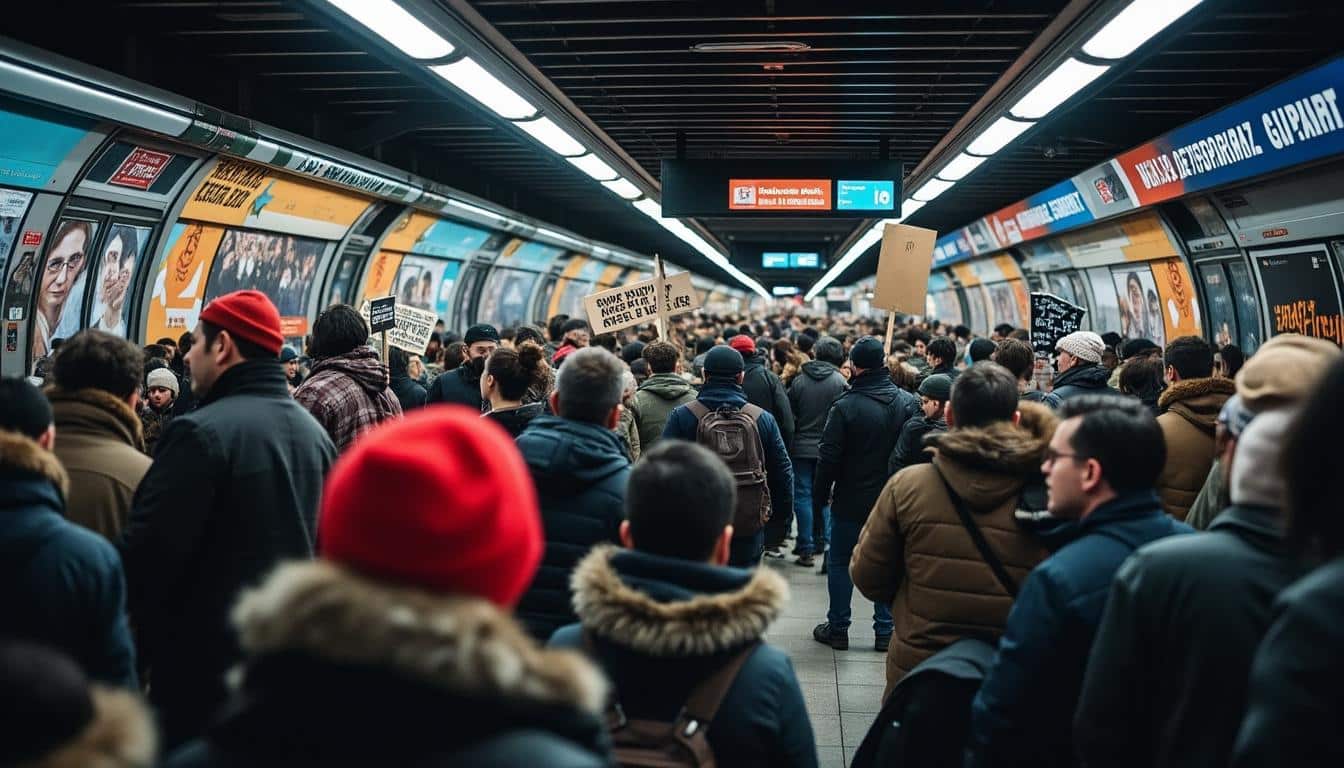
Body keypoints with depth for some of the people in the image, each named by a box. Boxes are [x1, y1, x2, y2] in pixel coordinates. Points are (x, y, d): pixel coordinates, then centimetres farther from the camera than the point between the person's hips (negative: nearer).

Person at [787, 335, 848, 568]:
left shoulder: (798, 380, -4)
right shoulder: (839, 381, -7)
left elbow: (789, 415, -1)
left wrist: (788, 446, 9)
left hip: (801, 448, 0)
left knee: (803, 496, 3)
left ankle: (806, 550, 2)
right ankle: (822, 543, 18)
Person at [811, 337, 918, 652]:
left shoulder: (846, 407, -16)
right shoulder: (909, 402, -4)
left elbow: (829, 458, -12)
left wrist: (819, 497, -1)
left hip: (851, 501, -3)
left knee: (840, 564, 10)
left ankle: (837, 629, 16)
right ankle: (885, 631, 17)